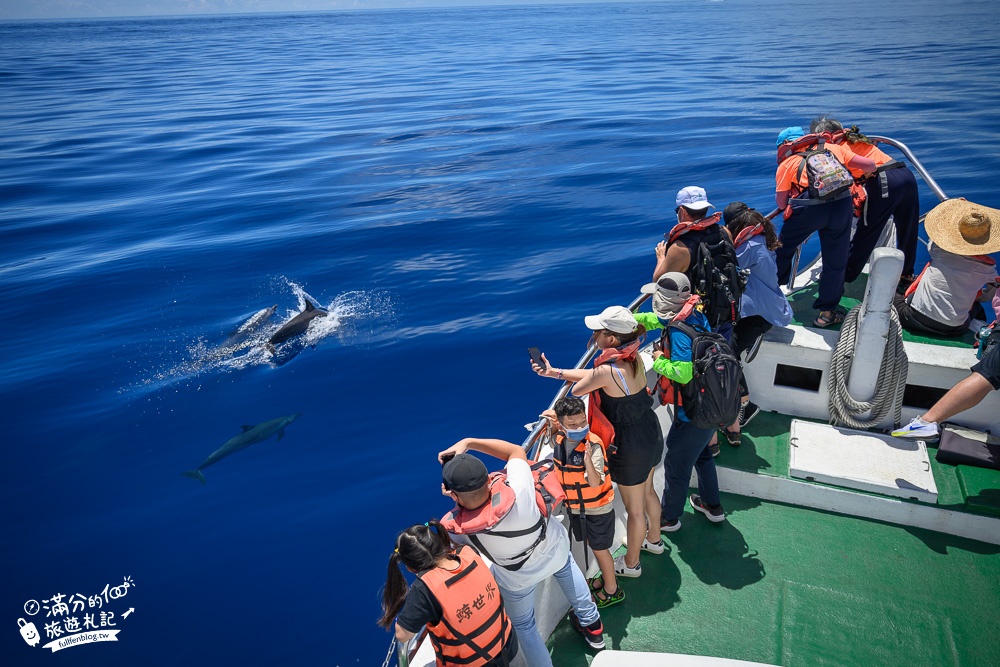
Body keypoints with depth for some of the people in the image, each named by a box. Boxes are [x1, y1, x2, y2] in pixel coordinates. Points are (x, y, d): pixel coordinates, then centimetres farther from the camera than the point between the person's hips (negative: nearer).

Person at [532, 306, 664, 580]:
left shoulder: (607, 371, -32)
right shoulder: (634, 357, -7)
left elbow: (577, 390, -12)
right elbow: (592, 375, 6)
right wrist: (553, 372, 7)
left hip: (629, 446, -8)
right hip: (650, 433, 8)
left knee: (634, 509, 15)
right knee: (647, 491, 32)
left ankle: (631, 563, 38)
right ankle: (653, 539, 56)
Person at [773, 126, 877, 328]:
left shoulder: (787, 163, 14)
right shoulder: (833, 148, 22)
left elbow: (781, 203, 10)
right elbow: (869, 165, 19)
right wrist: (864, 175, 41)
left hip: (809, 208, -2)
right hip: (841, 205, 3)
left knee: (783, 250, 21)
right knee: (835, 261, 14)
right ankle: (826, 312, 21)